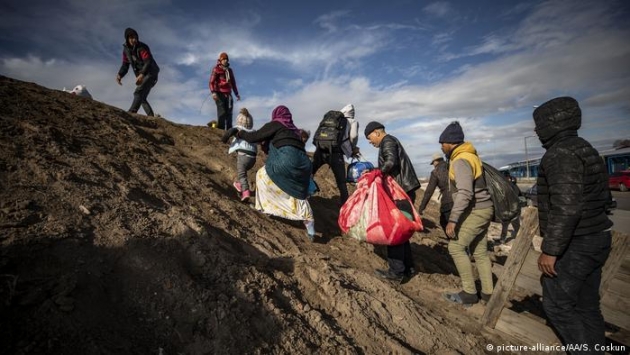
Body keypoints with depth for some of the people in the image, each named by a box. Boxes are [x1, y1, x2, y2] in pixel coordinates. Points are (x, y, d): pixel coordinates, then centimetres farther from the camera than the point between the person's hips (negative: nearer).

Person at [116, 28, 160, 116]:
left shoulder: (142, 47, -14)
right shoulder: (126, 49, 6)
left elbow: (148, 62, -25)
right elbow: (125, 65, 6)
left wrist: (141, 75, -40)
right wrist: (119, 75, -13)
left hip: (150, 74, -8)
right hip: (141, 76, 9)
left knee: (138, 92, -27)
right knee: (142, 98, 7)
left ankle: (132, 113, -41)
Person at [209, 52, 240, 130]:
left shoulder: (229, 70, 22)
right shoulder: (216, 69, 5)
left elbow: (233, 82, 28)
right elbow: (211, 82, -4)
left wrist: (236, 93, 21)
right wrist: (213, 92, -19)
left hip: (228, 94, 6)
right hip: (219, 94, -5)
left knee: (229, 112, 2)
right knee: (222, 112, -13)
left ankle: (229, 129, 4)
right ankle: (220, 129, -12)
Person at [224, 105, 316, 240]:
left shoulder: (275, 124, 13)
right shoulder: (293, 130, 33)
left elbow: (254, 137, 10)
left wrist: (238, 133, 24)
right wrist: (265, 145, 42)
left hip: (287, 158, -7)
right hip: (303, 162, 7)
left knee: (263, 175, 17)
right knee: (299, 195, 15)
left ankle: (265, 206, 18)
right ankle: (310, 229, 9)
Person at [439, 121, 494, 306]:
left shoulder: (461, 160, -19)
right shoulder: (468, 156, 13)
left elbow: (465, 193, -29)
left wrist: (452, 219, -29)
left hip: (476, 211, -10)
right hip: (481, 209, 10)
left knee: (456, 247, -6)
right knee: (480, 251, 14)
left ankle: (469, 293, 4)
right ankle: (488, 292, 23)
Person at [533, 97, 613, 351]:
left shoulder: (561, 153, -20)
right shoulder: (584, 149, 12)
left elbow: (566, 207, -28)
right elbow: (599, 196, 18)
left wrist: (550, 250, -23)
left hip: (574, 245, -10)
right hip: (594, 239, 10)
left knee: (557, 304, 4)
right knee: (586, 305, 18)